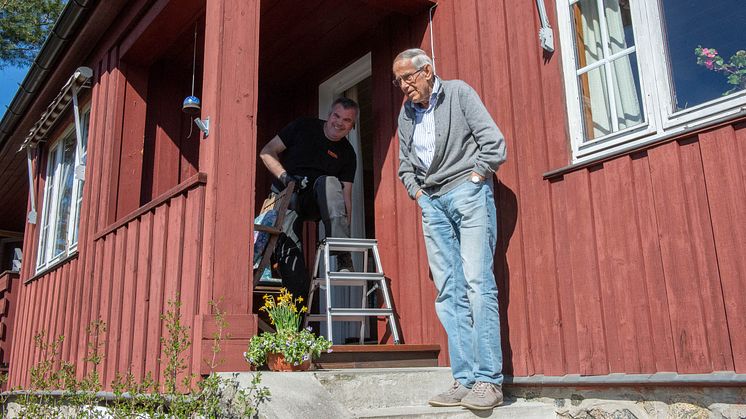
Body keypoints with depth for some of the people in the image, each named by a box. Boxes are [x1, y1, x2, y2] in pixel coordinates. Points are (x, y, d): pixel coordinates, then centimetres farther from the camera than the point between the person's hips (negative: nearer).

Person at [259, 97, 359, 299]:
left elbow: (346, 196, 1)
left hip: (315, 201, 1)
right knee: (289, 245, -22)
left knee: (329, 182, -32)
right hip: (286, 193, -1)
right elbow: (267, 152, 1)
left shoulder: (347, 154, 5)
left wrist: (347, 227, -12)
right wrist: (284, 176, -15)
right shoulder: (303, 127, 1)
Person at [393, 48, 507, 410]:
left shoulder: (458, 93, 4)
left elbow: (494, 143, -3)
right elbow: (404, 165, 27)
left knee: (477, 282, -14)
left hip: (467, 192, -5)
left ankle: (488, 380, -13)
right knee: (448, 292, -1)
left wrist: (474, 179, -6)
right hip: (432, 203, 6)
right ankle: (464, 380, -1)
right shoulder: (405, 114, 19)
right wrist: (417, 192, 11)